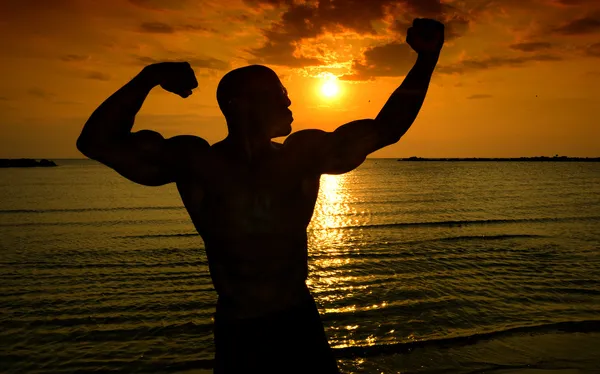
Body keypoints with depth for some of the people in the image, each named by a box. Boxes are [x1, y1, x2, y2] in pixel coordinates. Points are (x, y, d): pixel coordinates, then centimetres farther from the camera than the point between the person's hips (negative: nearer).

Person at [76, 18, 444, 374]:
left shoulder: (305, 153, -5)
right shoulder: (196, 162, -12)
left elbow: (384, 129, -4)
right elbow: (98, 142, -15)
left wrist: (427, 59, -11)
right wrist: (149, 77, -26)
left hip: (302, 322, 3)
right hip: (238, 334, -2)